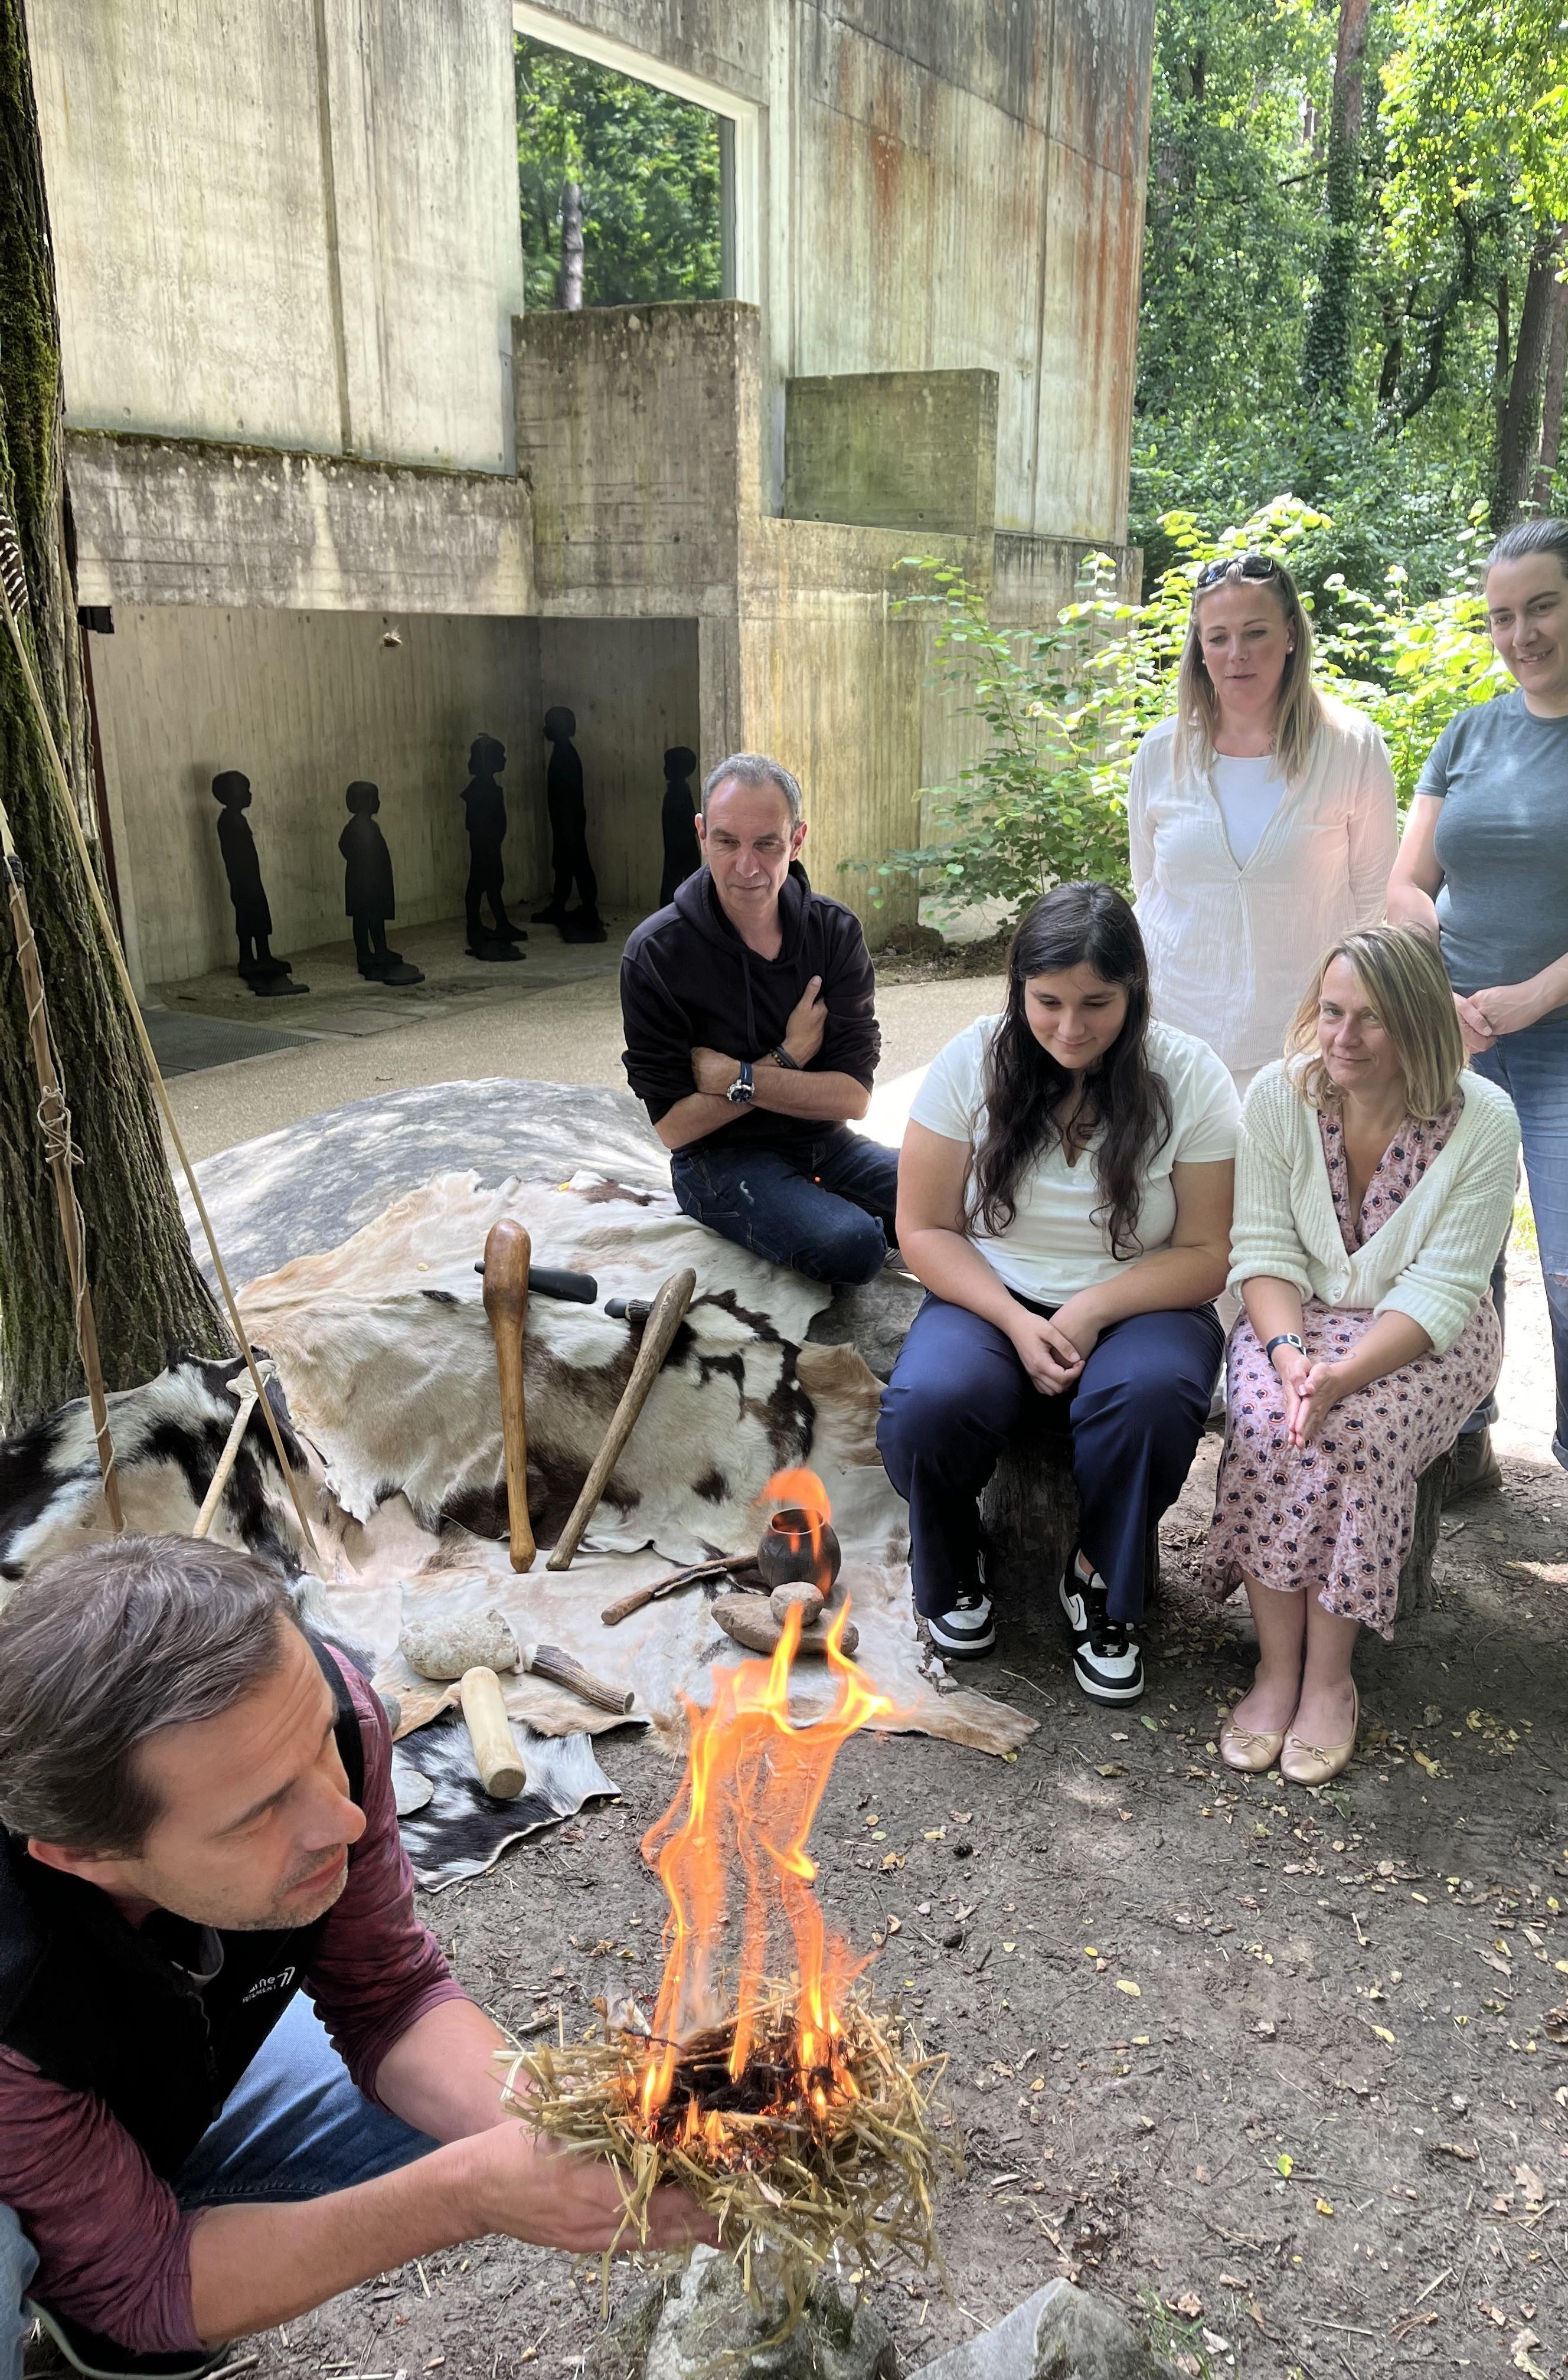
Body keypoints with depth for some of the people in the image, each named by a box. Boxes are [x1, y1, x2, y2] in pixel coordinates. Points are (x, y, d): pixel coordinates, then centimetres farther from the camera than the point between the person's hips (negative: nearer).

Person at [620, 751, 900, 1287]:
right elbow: (674, 1125, -13)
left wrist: (735, 1078, -18)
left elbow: (853, 1096, -10)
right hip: (722, 1159, -4)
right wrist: (788, 1061, -14)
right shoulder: (656, 953, -12)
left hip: (825, 1144, 4)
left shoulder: (836, 931, -4)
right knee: (849, 1244, -31)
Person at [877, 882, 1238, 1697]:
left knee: (1153, 1394, -34)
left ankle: (1101, 1583, -4)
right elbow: (925, 1231, -3)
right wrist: (1017, 1324, -17)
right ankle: (950, 1569, 4)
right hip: (993, 1298, 1)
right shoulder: (972, 1063, -5)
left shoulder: (1189, 1078, -7)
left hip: (1136, 1305, 0)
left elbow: (1207, 1254, -6)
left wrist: (1091, 1310, -20)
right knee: (931, 1404, -31)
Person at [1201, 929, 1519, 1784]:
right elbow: (1264, 1248, -7)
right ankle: (1277, 1665, -14)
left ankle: (1329, 1676, -14)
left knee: (1353, 1433, -30)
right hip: (1298, 1315, 2)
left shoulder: (1483, 1120, -14)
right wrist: (1289, 1353, -26)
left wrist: (1343, 1375, -30)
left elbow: (1441, 1291, -16)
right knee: (1266, 1427, -28)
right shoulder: (1279, 1095, -7)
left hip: (1427, 1337, -2)